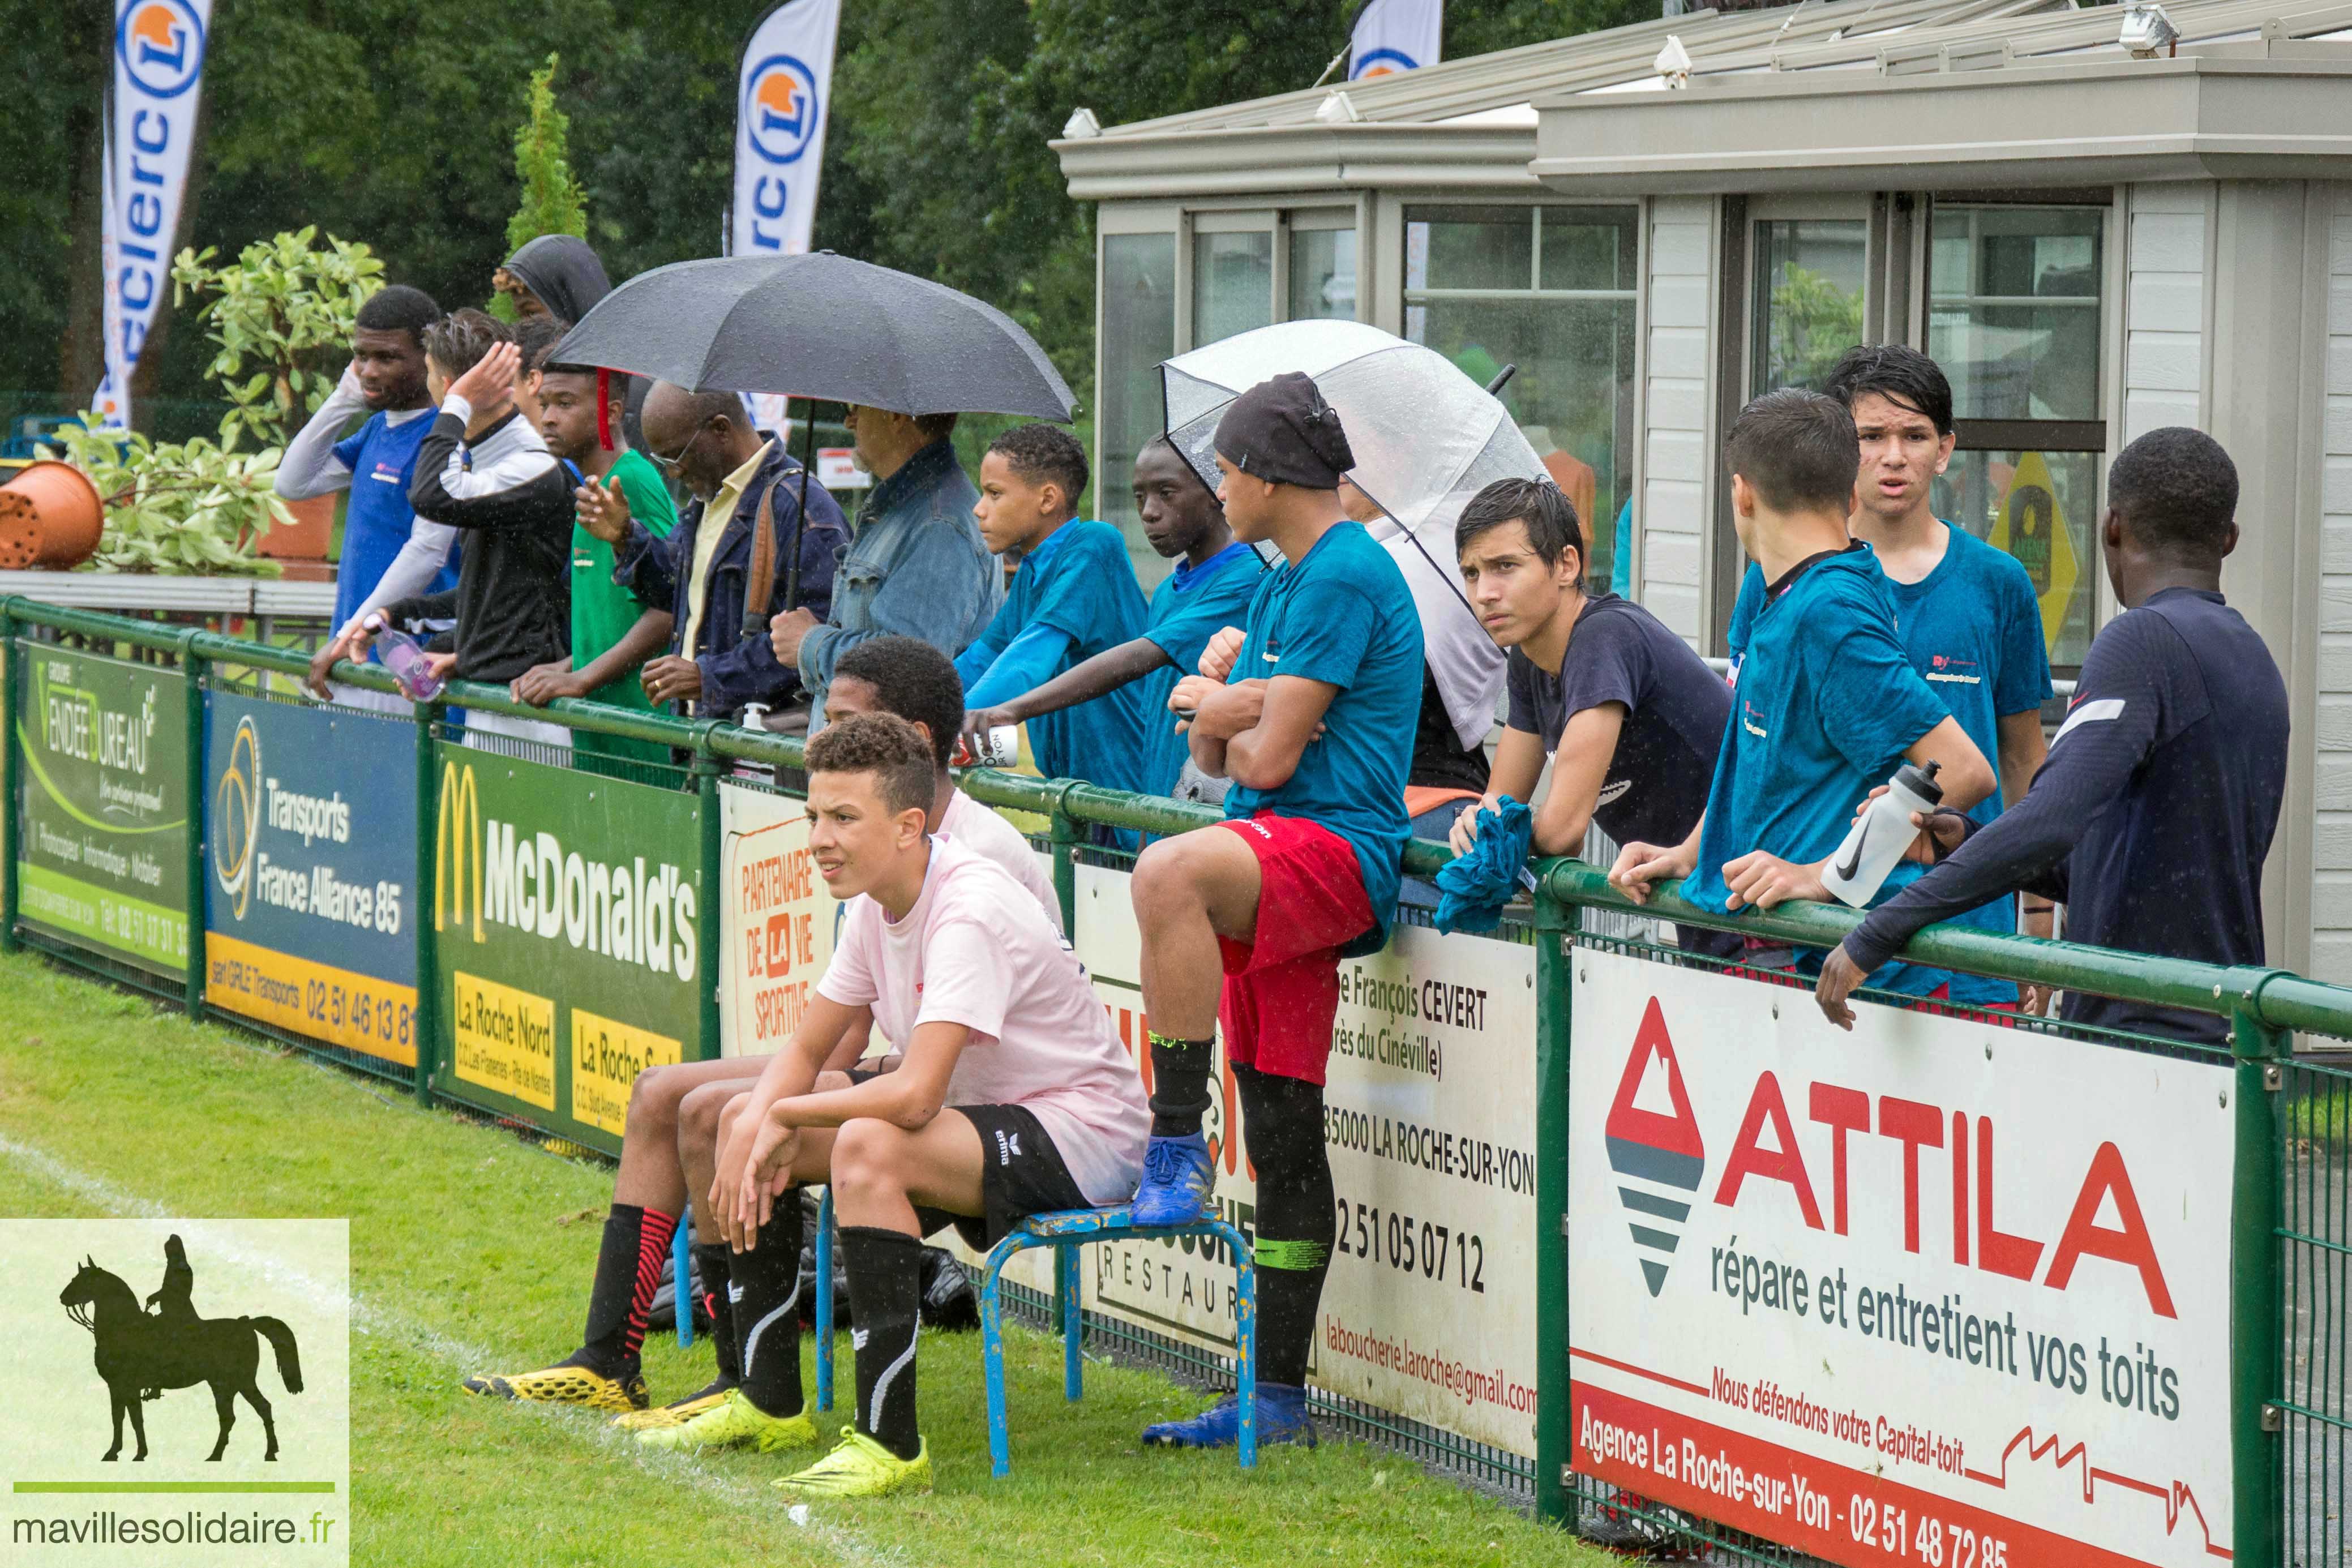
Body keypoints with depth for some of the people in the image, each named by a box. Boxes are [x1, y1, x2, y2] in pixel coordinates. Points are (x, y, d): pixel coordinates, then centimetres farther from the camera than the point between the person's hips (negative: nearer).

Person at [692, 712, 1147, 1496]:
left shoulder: (971, 913, -27)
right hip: (983, 1118, 10)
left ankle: (891, 1444, -30)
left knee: (867, 1146, -35)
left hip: (1083, 1137, -10)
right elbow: (806, 1052, 10)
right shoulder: (876, 904, 2)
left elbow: (914, 1097, -35)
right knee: (746, 1123, 5)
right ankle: (772, 1403, 14)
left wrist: (786, 1116, -19)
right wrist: (754, 1129, -12)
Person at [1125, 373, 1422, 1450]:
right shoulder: (1285, 582, 22)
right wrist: (1222, 713, 1)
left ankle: (1177, 1146, -31)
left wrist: (1219, 712, 6)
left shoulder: (1345, 576, -9)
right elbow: (1215, 753, 23)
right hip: (1278, 875, 10)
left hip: (1338, 847, -10)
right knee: (1283, 1141, 9)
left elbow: (1268, 759, -14)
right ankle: (1278, 1400, 11)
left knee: (1168, 872, -38)